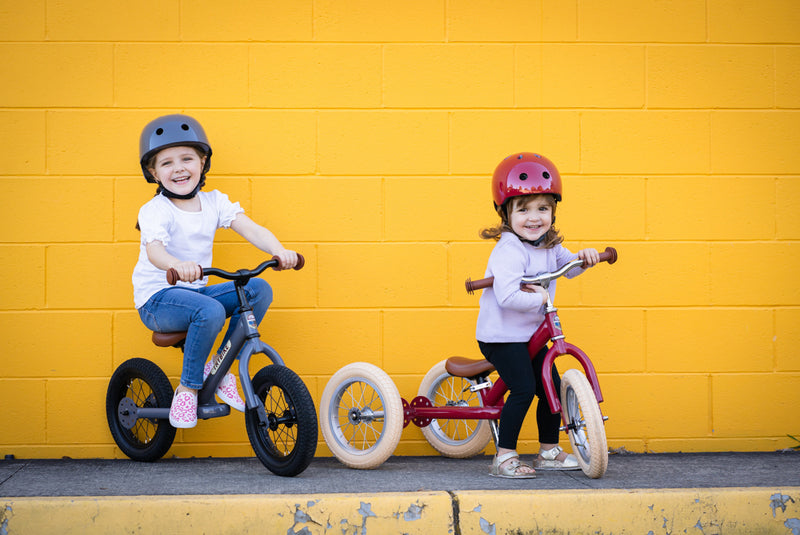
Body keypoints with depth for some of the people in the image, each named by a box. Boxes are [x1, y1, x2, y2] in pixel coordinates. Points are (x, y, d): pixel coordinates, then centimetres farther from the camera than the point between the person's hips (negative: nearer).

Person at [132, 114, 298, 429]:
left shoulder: (214, 202, 3)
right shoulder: (155, 211, -14)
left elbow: (251, 229, -10)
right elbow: (154, 250, -33)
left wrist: (279, 251, -31)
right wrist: (177, 265, -58)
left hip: (195, 291, 6)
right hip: (157, 299, -6)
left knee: (259, 289, -13)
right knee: (210, 310, -35)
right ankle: (187, 389, -15)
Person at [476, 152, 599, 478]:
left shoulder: (548, 245, 4)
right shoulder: (509, 251, -24)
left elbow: (565, 265, 23)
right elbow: (508, 296, -36)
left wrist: (582, 258, 3)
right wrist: (540, 298, -24)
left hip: (530, 334, 9)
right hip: (501, 335, -9)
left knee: (551, 387, 9)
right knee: (523, 389, -17)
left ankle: (549, 451, 24)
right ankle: (504, 458, -8)